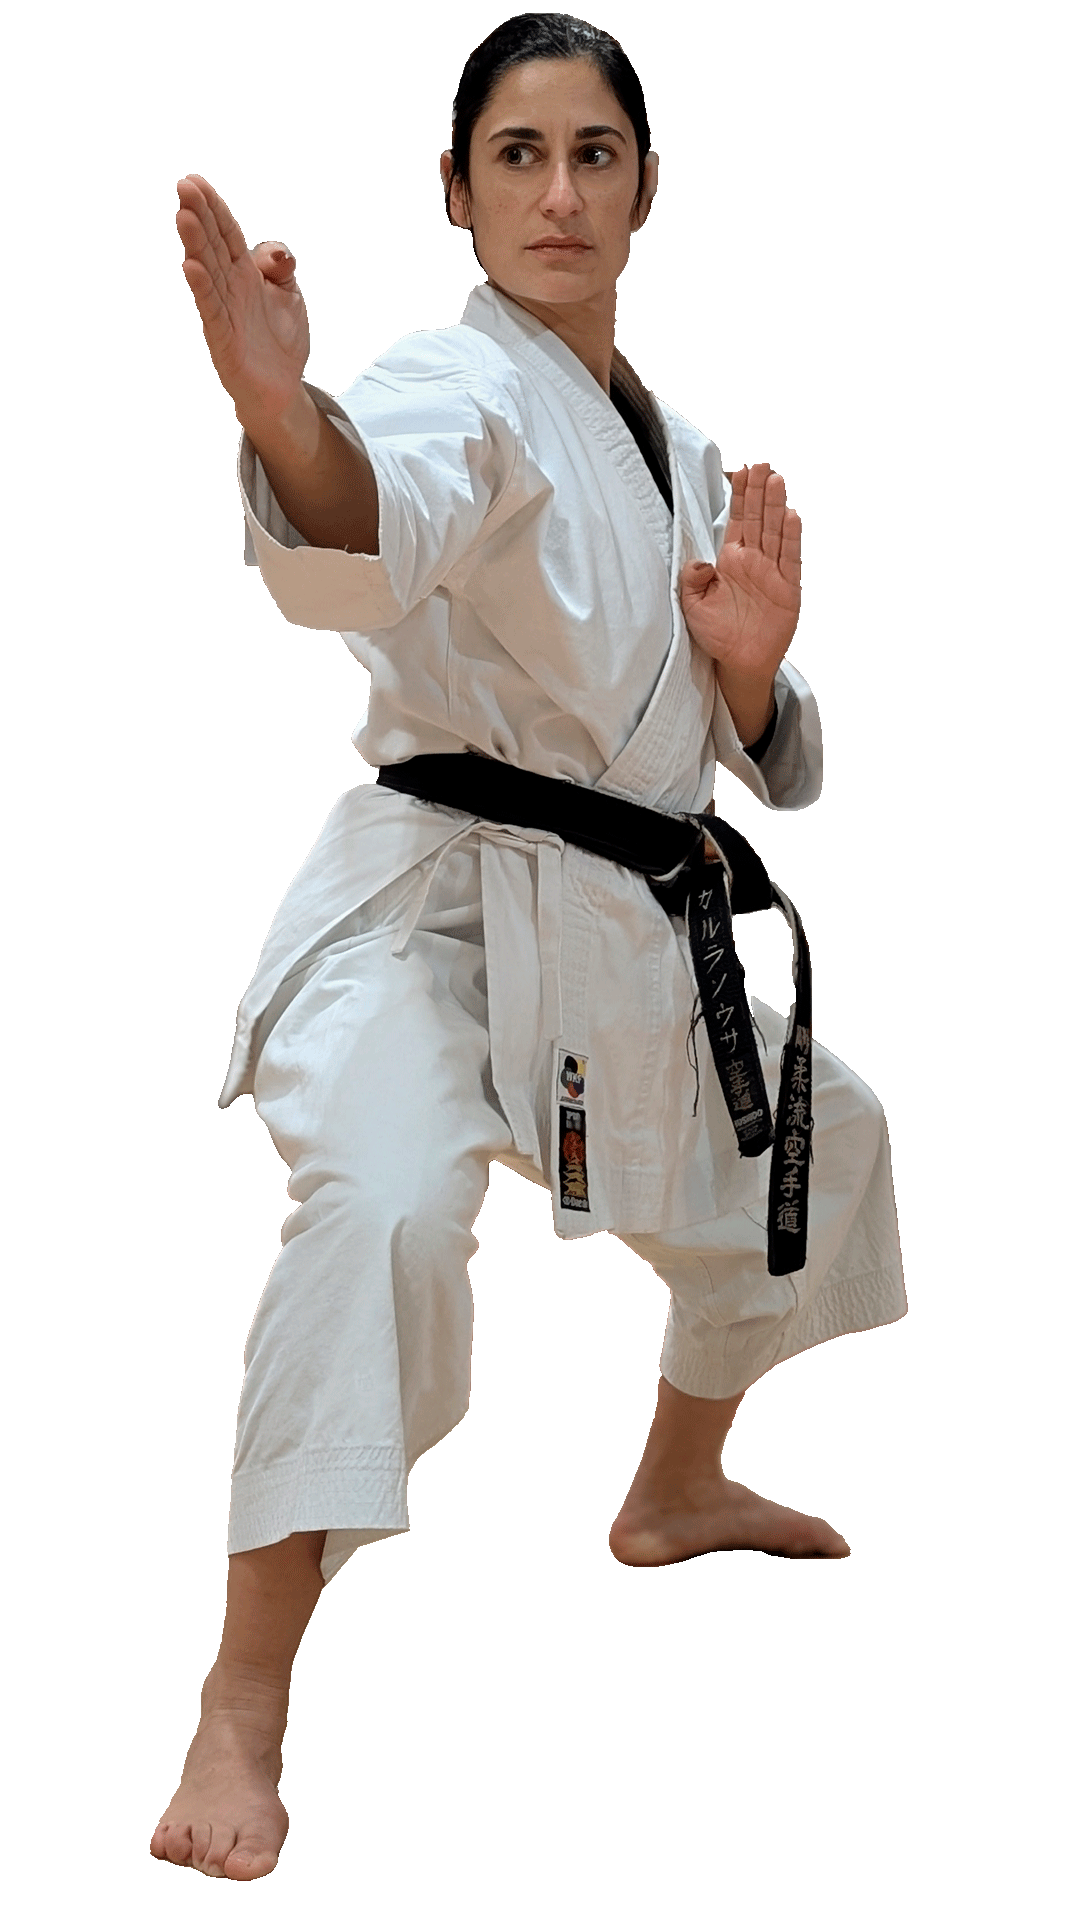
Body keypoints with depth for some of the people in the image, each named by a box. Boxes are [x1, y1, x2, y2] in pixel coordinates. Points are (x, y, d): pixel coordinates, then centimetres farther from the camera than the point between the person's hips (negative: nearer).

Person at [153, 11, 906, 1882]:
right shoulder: (461, 388, -11)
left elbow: (754, 759, 17)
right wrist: (278, 406, -60)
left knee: (817, 1148, 28)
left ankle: (676, 1490, 52)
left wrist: (747, 662, -7)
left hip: (622, 936, 8)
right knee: (390, 1202, -36)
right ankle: (246, 1695, -30)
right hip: (432, 896, -8)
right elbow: (373, 516, -37)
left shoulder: (680, 459, 13)